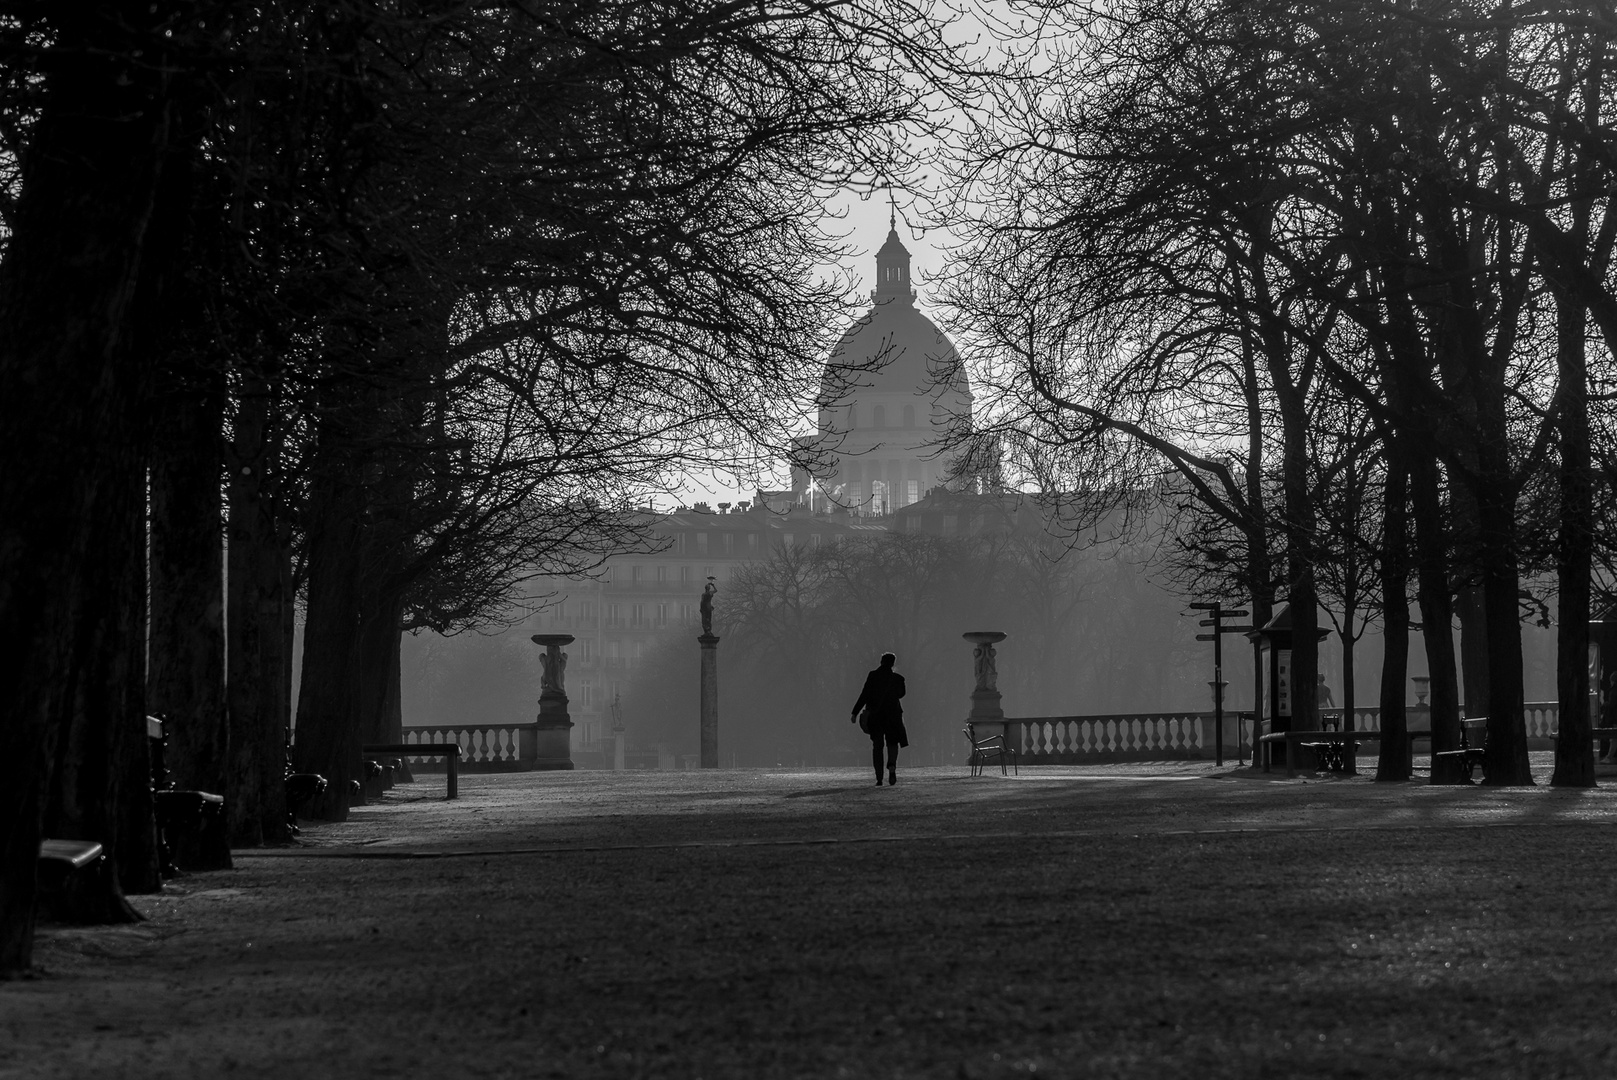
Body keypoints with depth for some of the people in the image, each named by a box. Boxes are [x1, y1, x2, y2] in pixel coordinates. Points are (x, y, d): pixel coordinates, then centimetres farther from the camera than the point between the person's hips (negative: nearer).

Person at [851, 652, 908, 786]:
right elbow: (901, 694, 16)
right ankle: (892, 766, -17)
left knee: (877, 746, 8)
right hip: (892, 714, 0)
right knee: (892, 743, 13)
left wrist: (855, 712, -8)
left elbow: (864, 695, -11)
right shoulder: (897, 678, -2)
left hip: (874, 715, 0)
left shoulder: (873, 676, -6)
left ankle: (879, 778, 2)